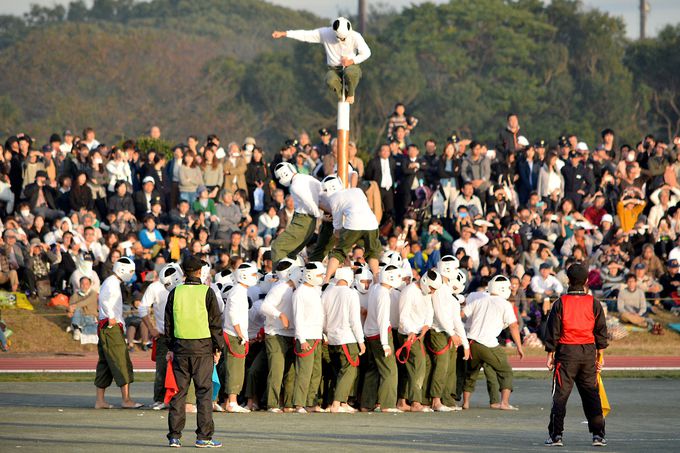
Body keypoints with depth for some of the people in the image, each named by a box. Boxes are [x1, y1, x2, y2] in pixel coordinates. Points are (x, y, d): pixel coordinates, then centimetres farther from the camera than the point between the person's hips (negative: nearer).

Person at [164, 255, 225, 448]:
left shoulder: (175, 293, 3)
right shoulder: (207, 292, -5)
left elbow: (168, 323, 8)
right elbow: (215, 322, -3)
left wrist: (170, 348, 16)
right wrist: (218, 348, 5)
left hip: (180, 347, 3)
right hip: (203, 347, -3)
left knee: (179, 391, 7)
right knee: (204, 391, 0)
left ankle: (174, 436, 5)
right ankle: (204, 437, -3)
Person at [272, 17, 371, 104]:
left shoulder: (355, 36, -11)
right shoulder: (326, 33, -9)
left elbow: (366, 53, -8)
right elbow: (304, 35, -7)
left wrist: (352, 61, -23)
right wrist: (283, 34, -11)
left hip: (351, 66, -1)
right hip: (334, 70, 1)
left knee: (350, 73, -40)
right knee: (330, 81, -37)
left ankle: (350, 94, -6)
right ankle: (342, 94, 1)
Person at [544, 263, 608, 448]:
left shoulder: (561, 303, -5)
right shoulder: (594, 303, 1)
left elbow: (553, 330, -3)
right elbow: (601, 330, 5)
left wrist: (550, 354, 4)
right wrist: (600, 355, 12)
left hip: (566, 351, -2)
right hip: (588, 352, 2)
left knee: (560, 395, 2)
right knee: (591, 394, 8)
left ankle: (556, 434, -3)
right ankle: (598, 434, 5)